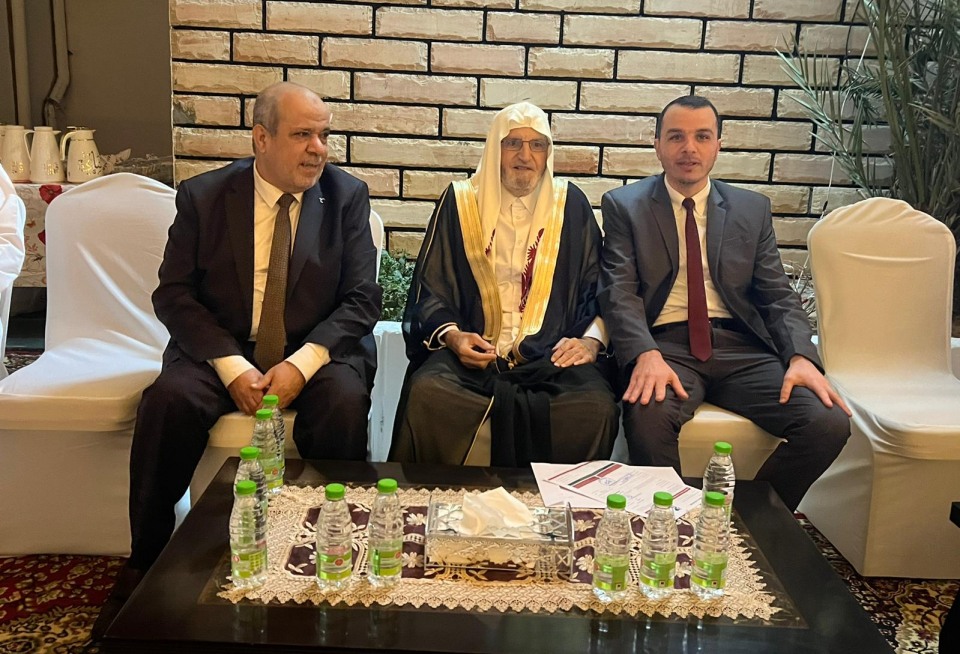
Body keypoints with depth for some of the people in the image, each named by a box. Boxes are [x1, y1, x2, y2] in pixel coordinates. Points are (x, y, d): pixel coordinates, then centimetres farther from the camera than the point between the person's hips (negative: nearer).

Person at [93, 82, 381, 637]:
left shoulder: (348, 196, 1)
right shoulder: (202, 196, 2)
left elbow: (363, 298, -4)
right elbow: (174, 294, -2)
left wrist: (302, 364, -20)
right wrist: (232, 366, -18)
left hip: (316, 354, 0)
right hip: (221, 351, 1)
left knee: (344, 402, -32)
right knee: (168, 399, -28)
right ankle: (145, 567, -9)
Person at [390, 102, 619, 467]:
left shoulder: (571, 205, 14)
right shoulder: (460, 201, 11)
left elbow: (598, 287, 13)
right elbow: (430, 288, 9)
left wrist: (591, 340, -6)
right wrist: (451, 335, -10)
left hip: (551, 354, 1)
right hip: (474, 351, 0)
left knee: (596, 406, -30)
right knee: (427, 393, -32)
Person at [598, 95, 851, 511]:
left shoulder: (753, 209, 17)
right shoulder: (624, 206, 9)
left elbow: (778, 296, 11)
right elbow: (620, 292, -3)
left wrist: (801, 356, -9)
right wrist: (646, 354, -22)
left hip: (741, 348, 3)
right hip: (666, 345, -3)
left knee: (829, 423, -20)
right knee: (648, 417, -36)